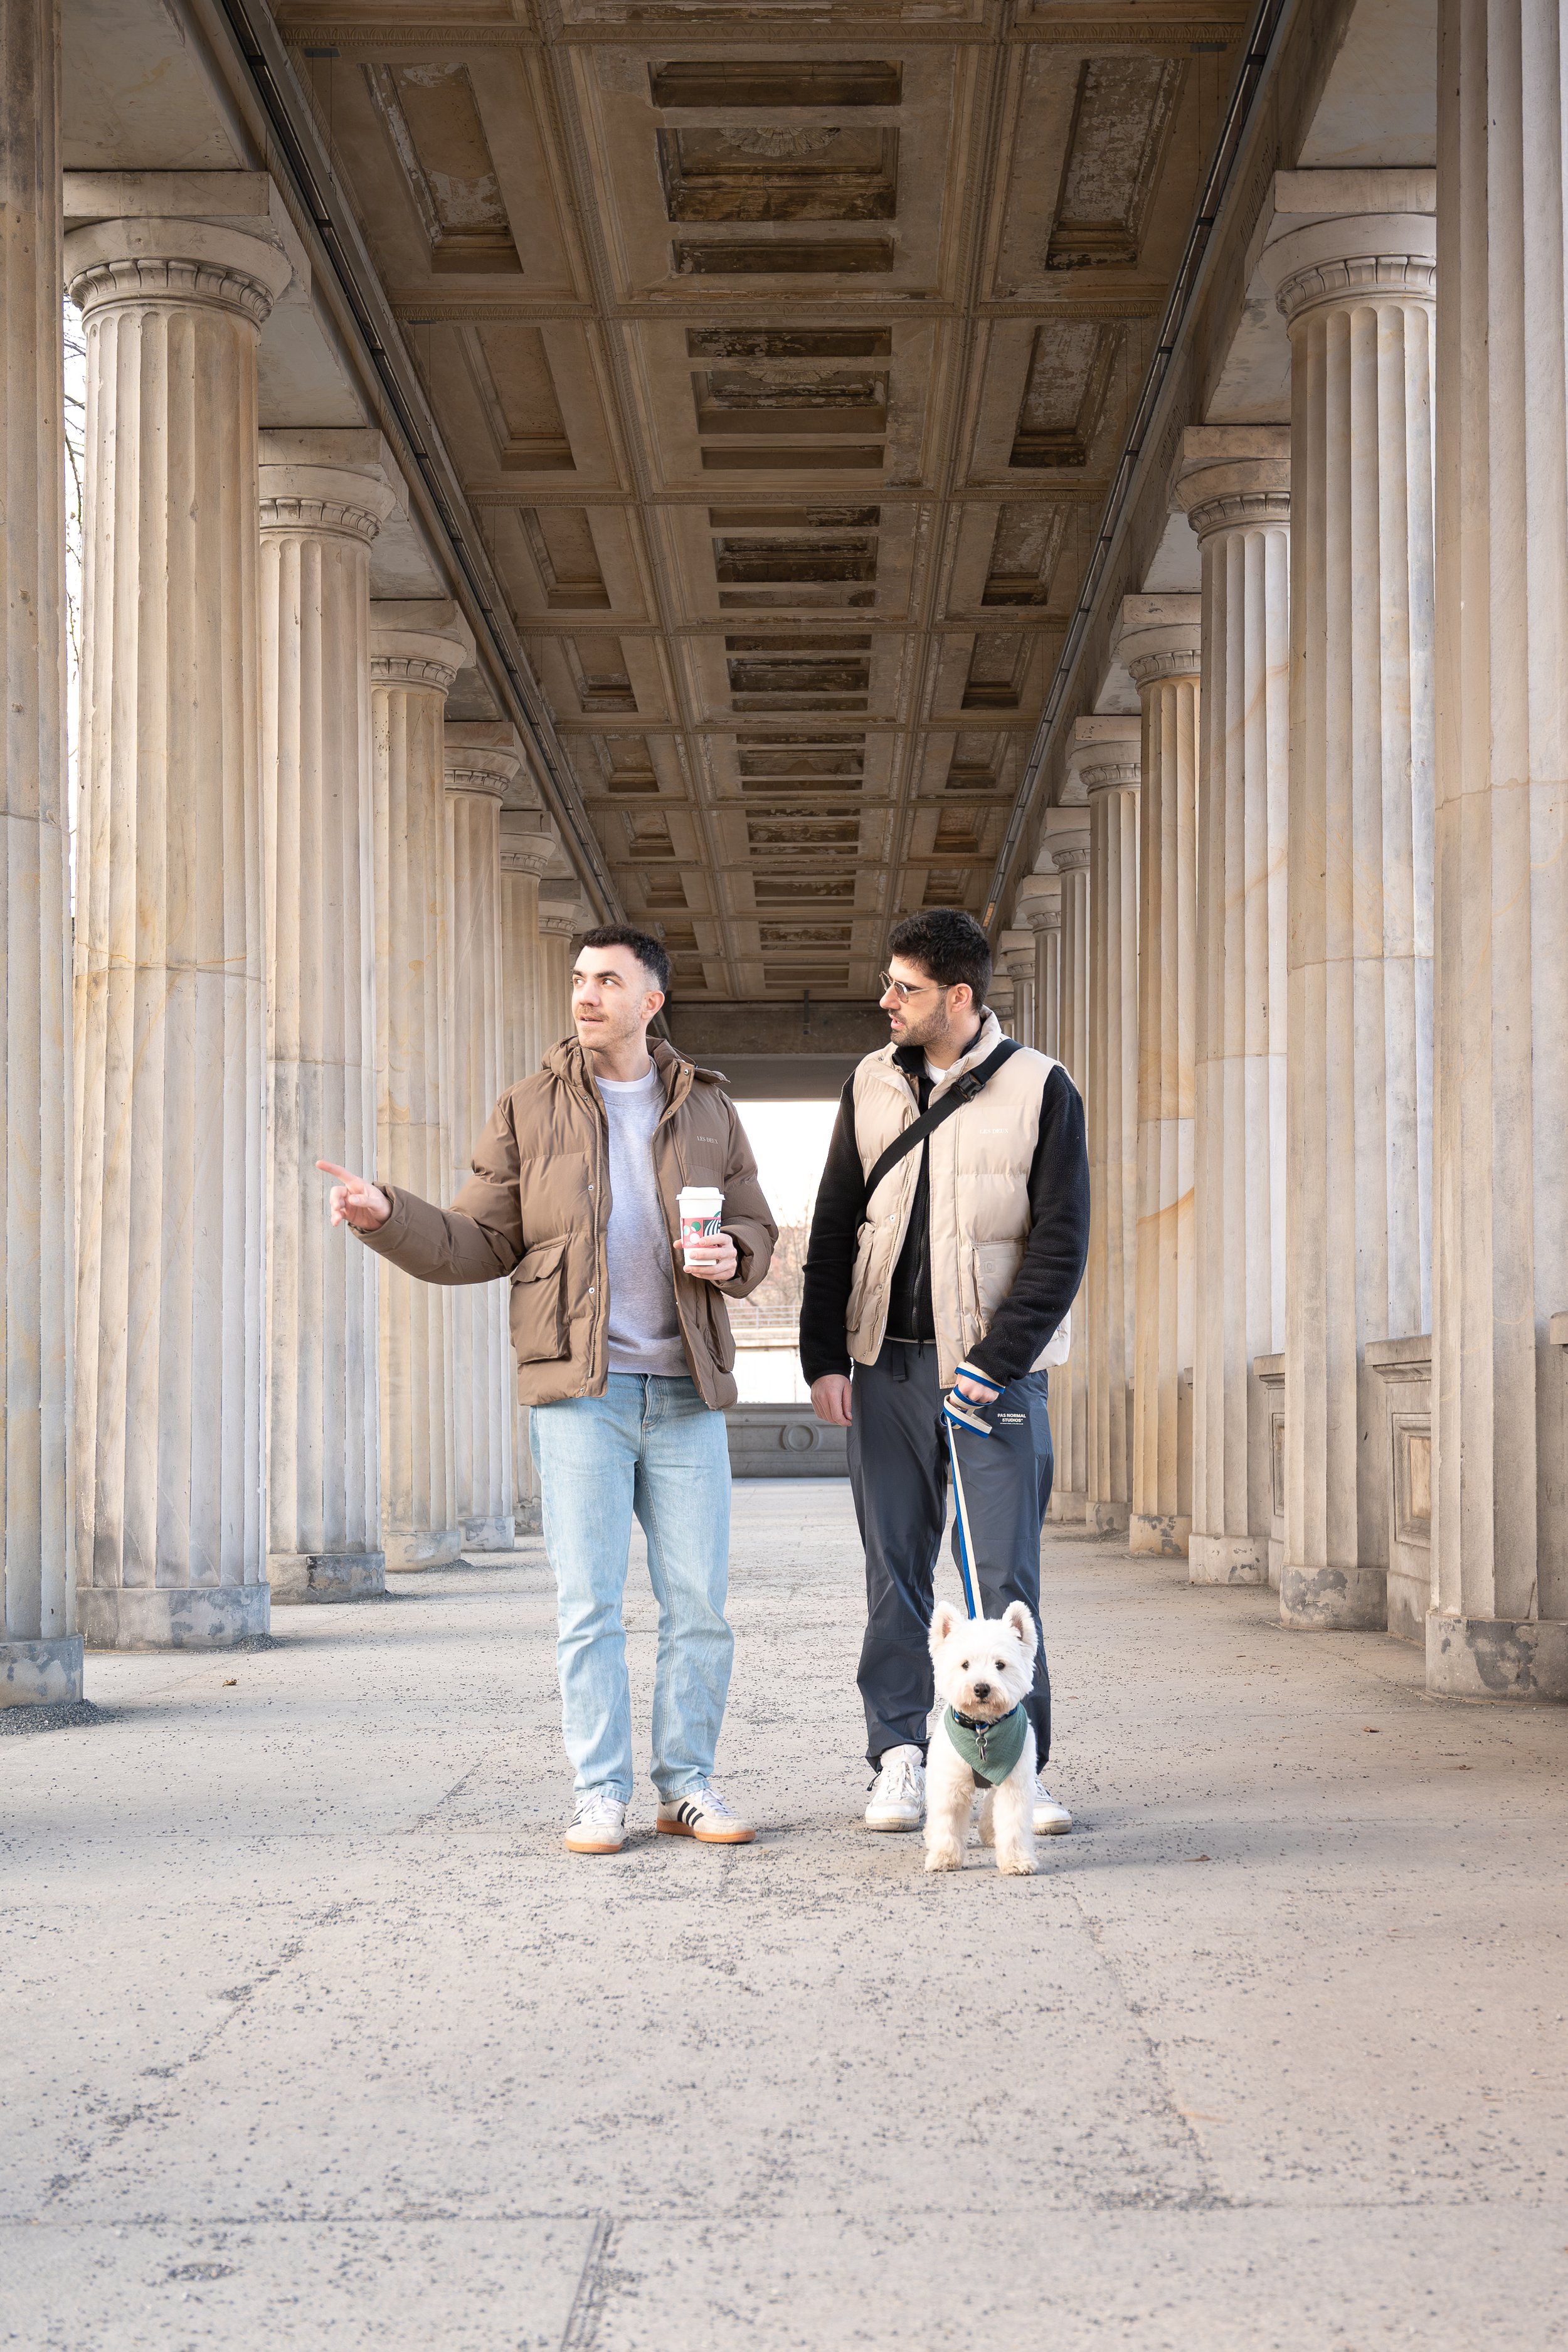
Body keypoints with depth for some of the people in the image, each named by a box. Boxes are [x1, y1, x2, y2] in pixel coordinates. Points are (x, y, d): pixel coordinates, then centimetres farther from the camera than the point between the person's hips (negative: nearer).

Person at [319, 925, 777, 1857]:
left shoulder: (708, 1109, 11)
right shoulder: (530, 1111, 6)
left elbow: (757, 1230, 16)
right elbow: (477, 1244, 5)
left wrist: (730, 1256, -7)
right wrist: (387, 1216, -11)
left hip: (688, 1392, 2)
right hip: (581, 1389, -2)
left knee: (700, 1601, 3)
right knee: (589, 1602, -3)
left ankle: (688, 1783, 15)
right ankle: (603, 1796, 5)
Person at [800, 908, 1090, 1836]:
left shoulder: (1040, 1089, -4)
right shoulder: (872, 1085, 8)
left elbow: (1061, 1245, -6)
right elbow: (835, 1227, 12)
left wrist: (994, 1364, -14)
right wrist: (824, 1355, 3)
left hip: (995, 1369, -3)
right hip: (886, 1365, 3)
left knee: (1007, 1576, -3)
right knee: (895, 1570, 5)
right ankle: (900, 1760, 12)